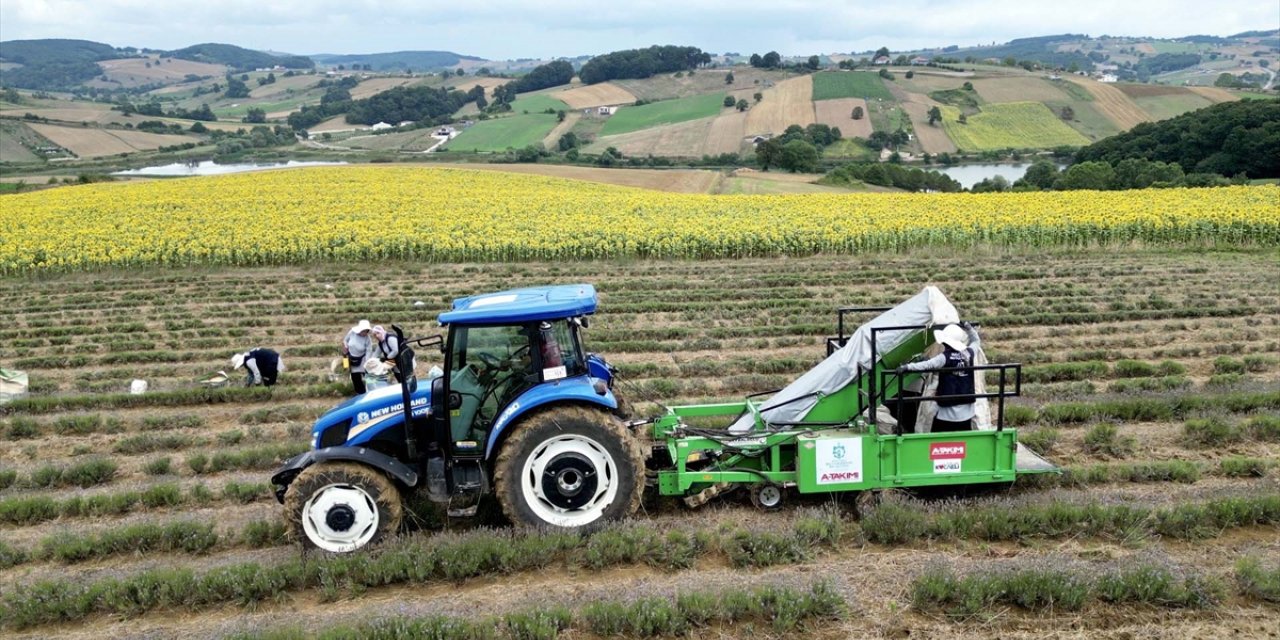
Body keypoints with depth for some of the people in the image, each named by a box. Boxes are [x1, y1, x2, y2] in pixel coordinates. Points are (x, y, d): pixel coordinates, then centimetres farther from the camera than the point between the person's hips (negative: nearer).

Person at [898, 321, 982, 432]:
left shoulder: (945, 357, -16)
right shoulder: (968, 354, 1)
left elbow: (928, 364, -32)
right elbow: (976, 341, 23)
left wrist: (907, 367, -39)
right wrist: (968, 327, 22)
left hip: (948, 409, -6)